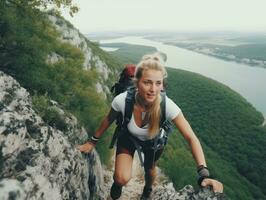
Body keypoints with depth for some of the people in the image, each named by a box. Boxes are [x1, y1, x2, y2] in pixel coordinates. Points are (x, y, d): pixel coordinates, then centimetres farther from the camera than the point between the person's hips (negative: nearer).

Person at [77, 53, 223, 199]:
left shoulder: (167, 105, -39)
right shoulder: (122, 100, -36)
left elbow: (191, 138, -34)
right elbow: (108, 120, -14)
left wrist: (204, 174, -44)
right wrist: (92, 141, -1)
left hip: (154, 141, 1)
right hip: (128, 137, 0)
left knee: (149, 170, 23)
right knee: (123, 179, -17)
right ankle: (117, 183, 25)